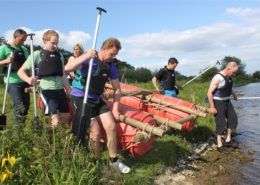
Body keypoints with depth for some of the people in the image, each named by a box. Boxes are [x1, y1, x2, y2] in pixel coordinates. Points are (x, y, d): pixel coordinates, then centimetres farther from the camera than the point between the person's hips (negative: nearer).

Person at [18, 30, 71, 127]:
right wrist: (28, 79, -25)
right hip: (47, 90, -6)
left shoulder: (59, 55, 12)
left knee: (65, 117, 10)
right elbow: (21, 71, -4)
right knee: (56, 119, -14)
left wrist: (69, 90, 16)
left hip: (60, 90, 6)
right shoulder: (37, 54, -4)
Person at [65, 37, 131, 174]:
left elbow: (117, 89, 5)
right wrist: (86, 56, -43)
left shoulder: (111, 66, 1)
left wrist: (115, 108, -3)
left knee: (111, 126, -3)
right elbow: (67, 68, -32)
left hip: (97, 100, 6)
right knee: (96, 132, -11)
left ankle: (114, 161, 16)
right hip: (80, 99, -6)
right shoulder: (88, 59, -16)